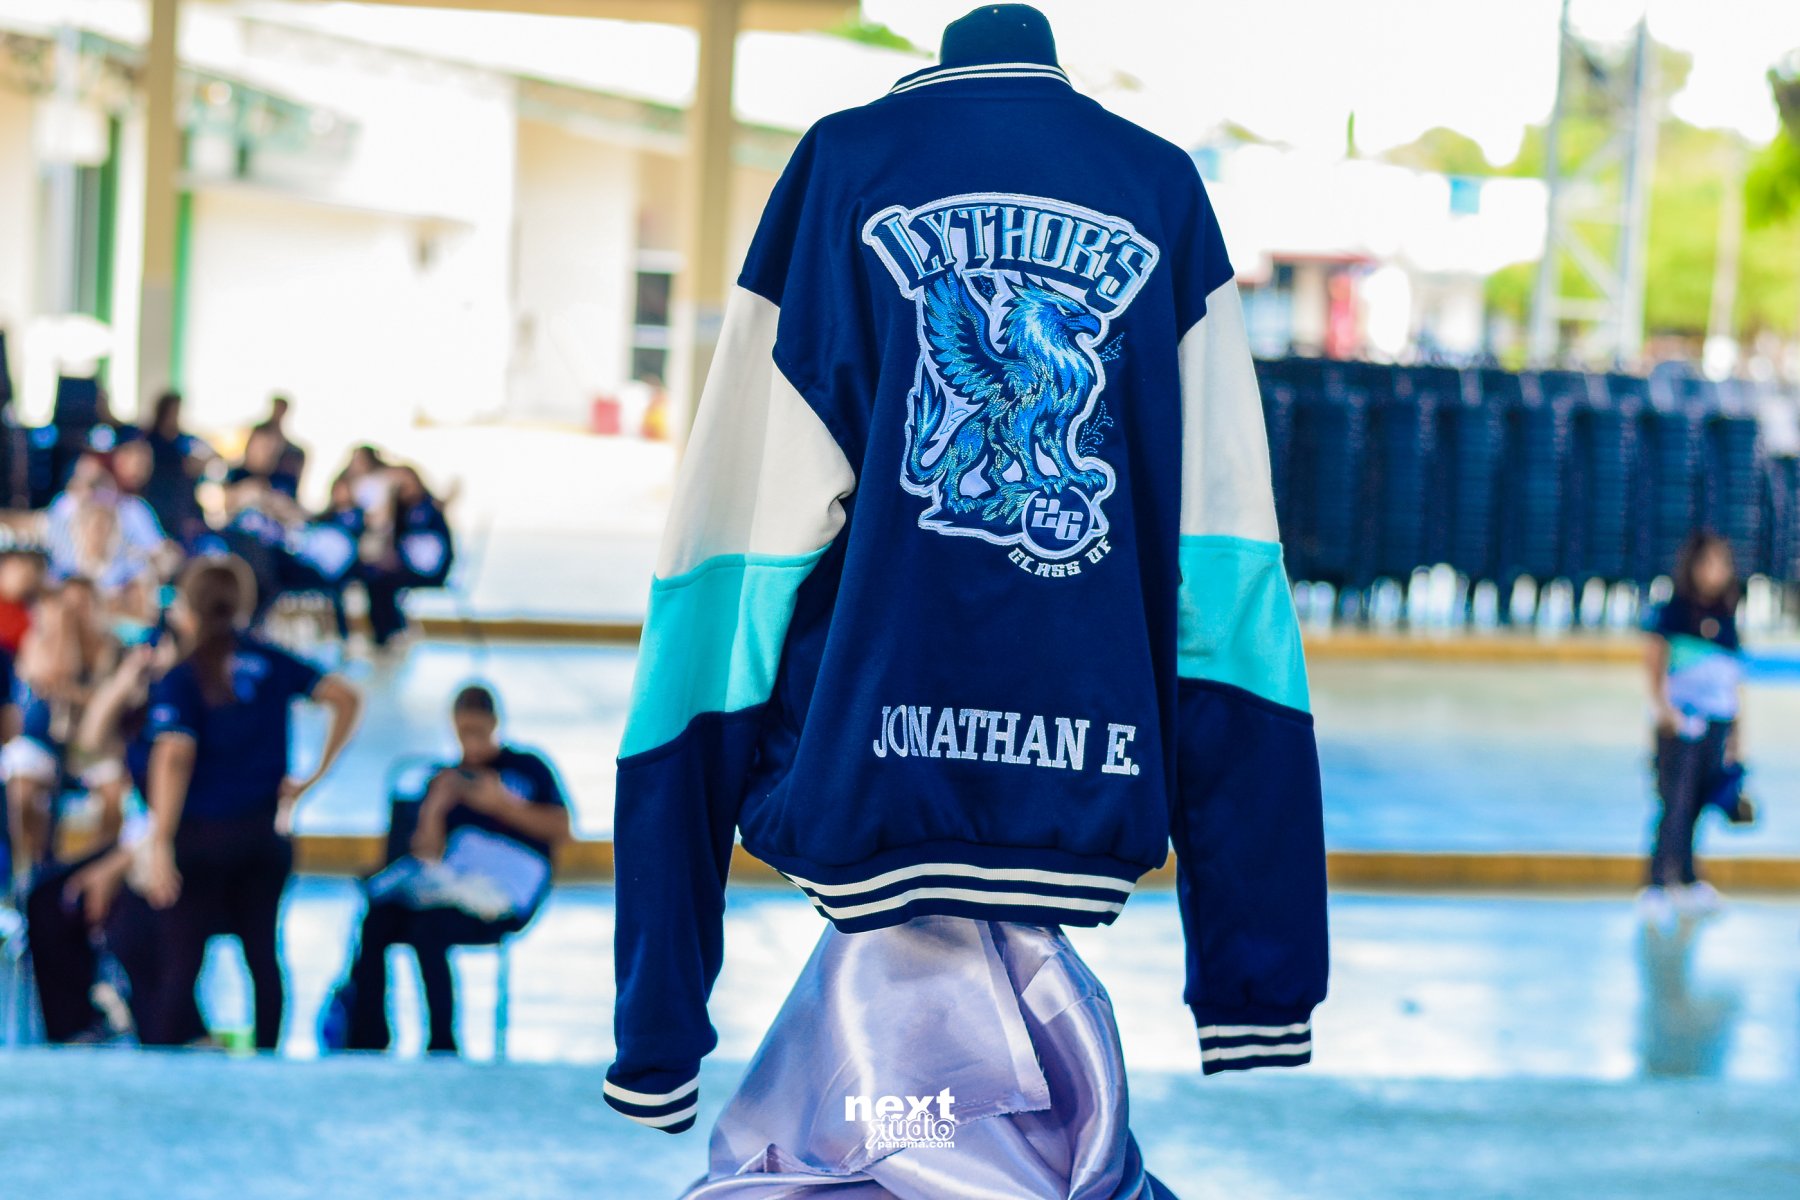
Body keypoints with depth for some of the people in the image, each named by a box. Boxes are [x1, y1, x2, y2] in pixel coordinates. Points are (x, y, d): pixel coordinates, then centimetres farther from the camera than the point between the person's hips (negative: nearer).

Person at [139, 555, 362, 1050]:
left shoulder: (180, 681, -11)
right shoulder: (268, 662, 2)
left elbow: (174, 758, -23)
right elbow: (346, 698, 0)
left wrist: (159, 845, -26)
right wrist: (315, 776, 3)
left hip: (202, 838, -4)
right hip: (264, 832, 4)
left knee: (181, 963, -2)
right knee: (262, 953, 10)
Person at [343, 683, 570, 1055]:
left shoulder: (527, 768, 9)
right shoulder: (445, 781, 19)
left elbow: (561, 831, -1)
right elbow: (427, 855, 13)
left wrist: (502, 805, -9)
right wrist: (434, 810, -5)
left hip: (503, 899, -5)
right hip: (448, 886, 5)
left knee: (428, 929, -34)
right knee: (374, 924, -24)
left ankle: (441, 1047, -27)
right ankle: (364, 1043, -24)